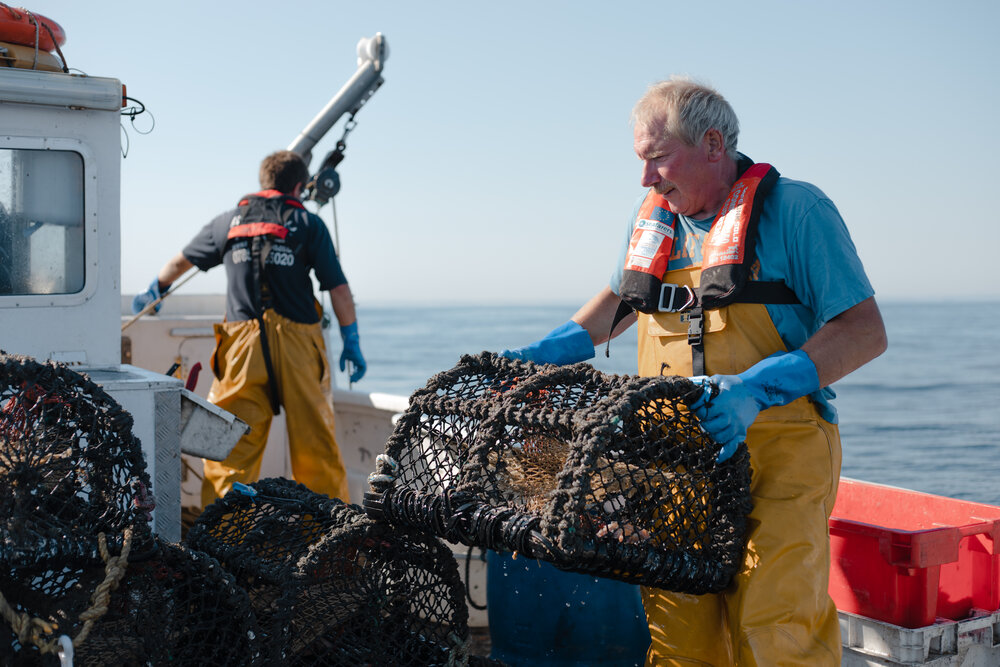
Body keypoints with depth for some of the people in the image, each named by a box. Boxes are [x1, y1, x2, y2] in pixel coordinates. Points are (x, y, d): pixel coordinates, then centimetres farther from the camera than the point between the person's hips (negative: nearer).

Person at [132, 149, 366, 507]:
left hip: (243, 340, 1)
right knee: (315, 440, 7)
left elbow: (180, 262, 30)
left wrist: (153, 291, 49)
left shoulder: (228, 221, 16)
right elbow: (339, 289, 1)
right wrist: (352, 344, 10)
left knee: (231, 443, 4)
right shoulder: (308, 223, 7)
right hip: (298, 340, -1)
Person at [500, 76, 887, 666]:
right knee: (676, 612, 2)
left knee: (774, 619, -12)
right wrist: (542, 355, 19)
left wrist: (756, 389, -22)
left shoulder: (795, 209, -5)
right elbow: (621, 299, 31)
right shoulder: (653, 216, 13)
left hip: (777, 452, -5)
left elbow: (865, 331, -10)